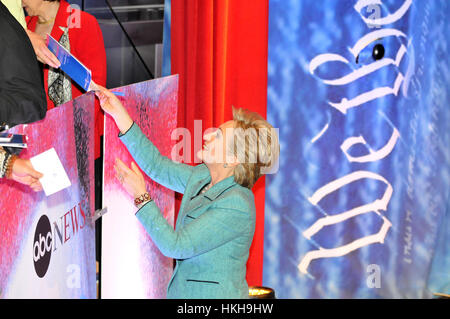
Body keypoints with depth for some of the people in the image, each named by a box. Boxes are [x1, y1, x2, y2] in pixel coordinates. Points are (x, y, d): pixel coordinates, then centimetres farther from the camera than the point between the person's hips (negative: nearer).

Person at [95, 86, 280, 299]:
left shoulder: (235, 206, -24)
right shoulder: (202, 177, 1)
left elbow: (175, 246, -23)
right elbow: (157, 165, 9)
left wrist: (141, 197, -18)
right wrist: (118, 113, 6)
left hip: (214, 294, -8)